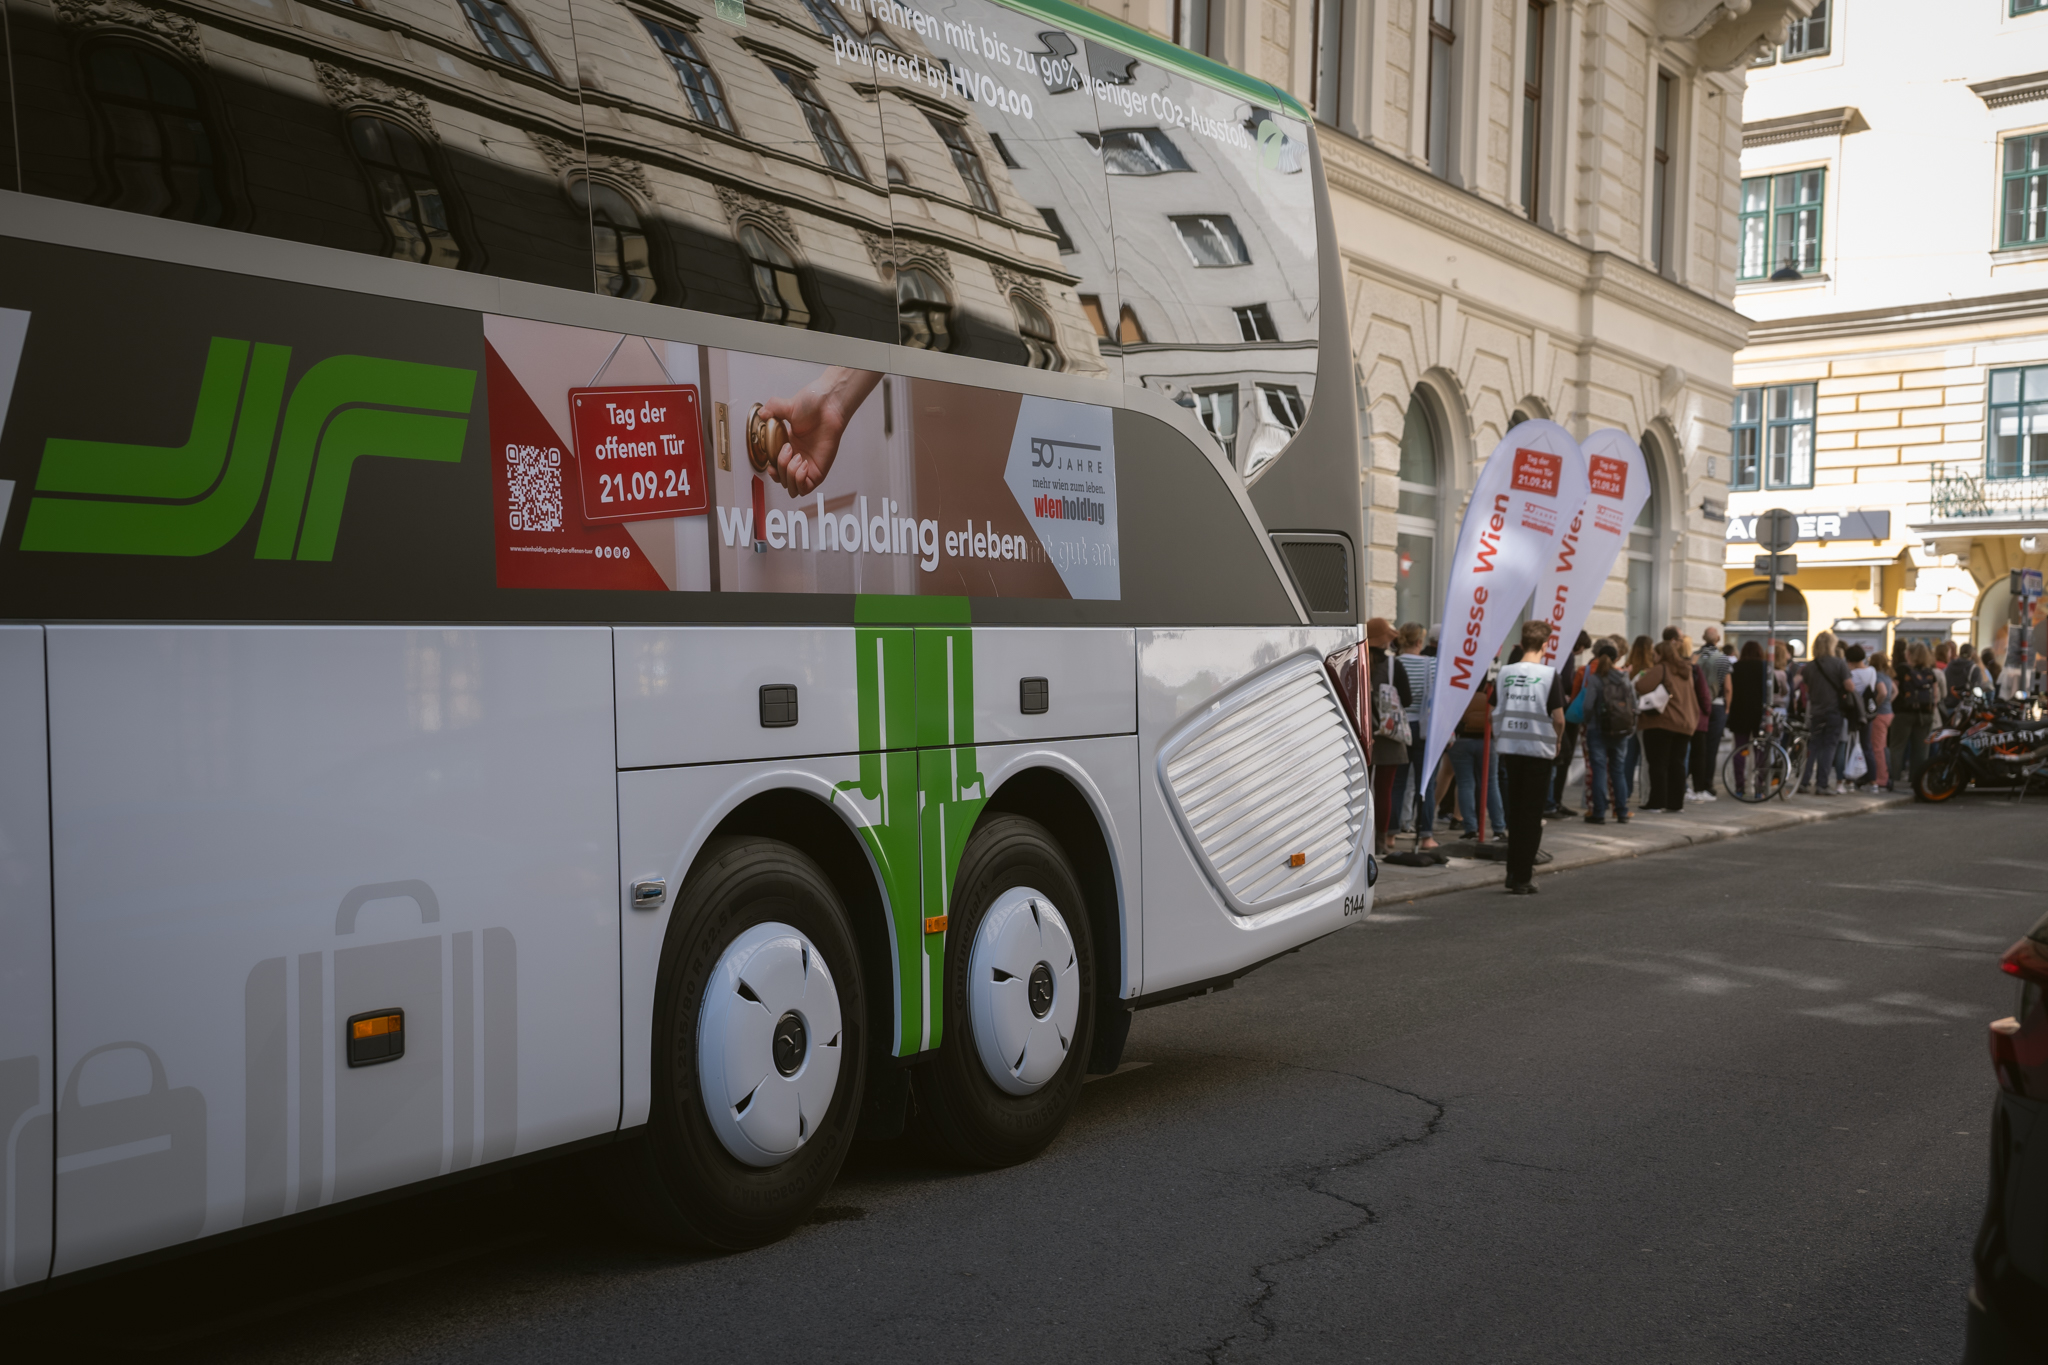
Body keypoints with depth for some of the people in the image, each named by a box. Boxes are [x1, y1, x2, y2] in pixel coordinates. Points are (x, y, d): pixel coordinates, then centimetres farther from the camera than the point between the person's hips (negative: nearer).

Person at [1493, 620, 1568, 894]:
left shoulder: (1505, 673, 1)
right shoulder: (1550, 674, -10)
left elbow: (1496, 712, 4)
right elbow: (1558, 718, -12)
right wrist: (1556, 741, 6)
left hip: (1509, 748, 4)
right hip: (1539, 750, -4)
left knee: (1514, 812, 16)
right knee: (1532, 815, 3)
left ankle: (1513, 873, 19)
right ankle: (1523, 879, 3)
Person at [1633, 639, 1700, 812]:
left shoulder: (1660, 669, -9)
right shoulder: (1686, 672, 17)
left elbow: (1642, 687, -19)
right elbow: (1692, 699, 24)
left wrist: (1644, 675, -2)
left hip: (1661, 722, -7)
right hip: (1684, 722, 7)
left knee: (1658, 764, -2)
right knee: (1677, 764, 8)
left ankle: (1657, 801, -3)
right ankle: (1676, 801, 9)